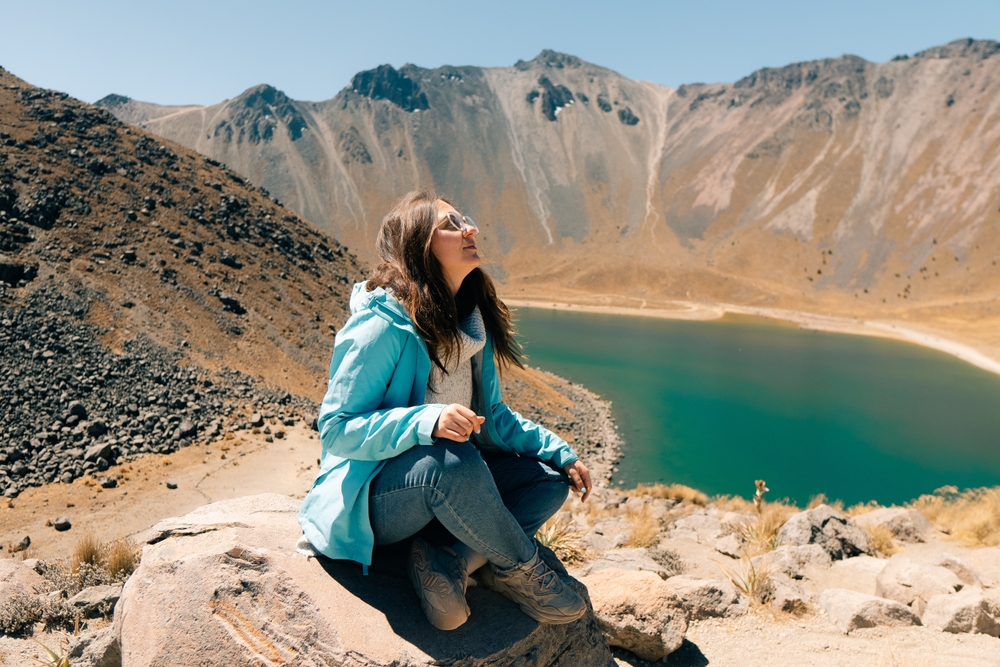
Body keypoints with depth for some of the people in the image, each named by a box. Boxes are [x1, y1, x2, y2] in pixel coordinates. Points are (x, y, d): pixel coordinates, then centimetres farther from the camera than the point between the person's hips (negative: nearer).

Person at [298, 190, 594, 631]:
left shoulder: (471, 323, 4)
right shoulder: (383, 327, -20)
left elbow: (490, 415, 14)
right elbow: (336, 428, -21)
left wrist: (557, 450, 4)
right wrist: (429, 422, -36)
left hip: (443, 482, 8)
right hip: (370, 501, -8)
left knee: (551, 478, -2)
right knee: (452, 460, -37)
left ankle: (449, 560, -15)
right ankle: (518, 570, -11)